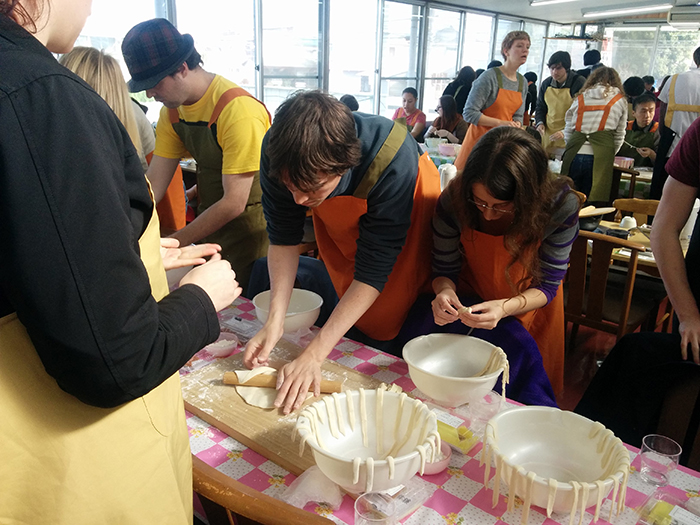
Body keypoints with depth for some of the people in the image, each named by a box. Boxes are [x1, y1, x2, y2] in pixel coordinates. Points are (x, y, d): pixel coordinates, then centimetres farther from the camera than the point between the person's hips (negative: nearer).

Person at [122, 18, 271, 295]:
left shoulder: (239, 111, -24)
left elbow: (234, 203, -25)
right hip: (209, 219, 7)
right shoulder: (172, 111, 2)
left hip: (249, 225, -7)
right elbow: (153, 184, 1)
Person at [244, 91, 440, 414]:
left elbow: (372, 273, -39)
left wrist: (313, 355, -42)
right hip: (339, 225, 3)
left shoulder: (392, 160, -44)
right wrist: (275, 320, -31)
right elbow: (283, 236, -20)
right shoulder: (279, 153, -32)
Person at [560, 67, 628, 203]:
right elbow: (619, 136, 16)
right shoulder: (620, 101, 14)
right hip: (601, 157, -1)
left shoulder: (580, 98, 16)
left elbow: (568, 132, 16)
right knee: (594, 205, 2)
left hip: (574, 155, 1)